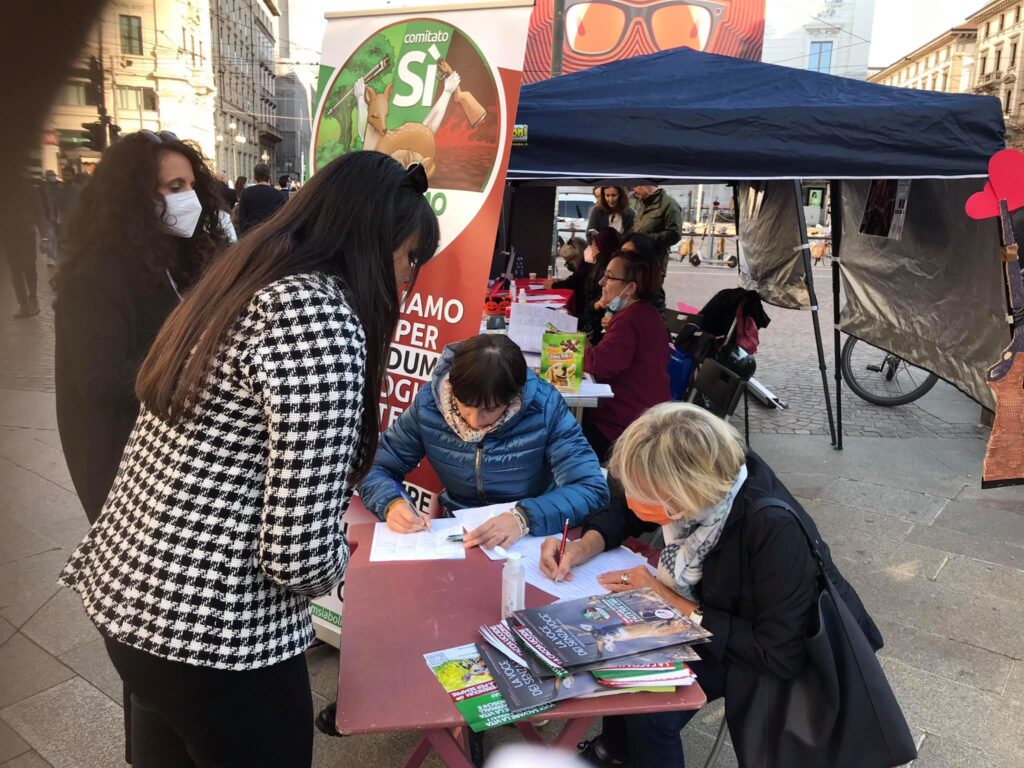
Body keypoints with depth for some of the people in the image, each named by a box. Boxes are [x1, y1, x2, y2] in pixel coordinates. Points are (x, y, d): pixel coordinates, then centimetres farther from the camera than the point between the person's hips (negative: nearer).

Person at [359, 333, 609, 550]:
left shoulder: (544, 405, -18)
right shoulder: (429, 403, -11)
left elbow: (592, 488, -22)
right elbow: (374, 466, -2)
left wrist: (525, 517, -36)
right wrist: (392, 503, -23)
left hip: (531, 540, -1)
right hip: (457, 536, 1)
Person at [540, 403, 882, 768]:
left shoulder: (775, 529, -37)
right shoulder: (701, 480, -19)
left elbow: (780, 655, -31)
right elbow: (627, 513, 1)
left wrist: (672, 602, -27)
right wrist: (585, 547, -18)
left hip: (795, 656, -6)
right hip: (721, 610, 6)